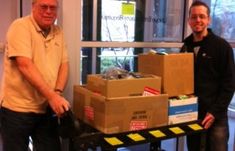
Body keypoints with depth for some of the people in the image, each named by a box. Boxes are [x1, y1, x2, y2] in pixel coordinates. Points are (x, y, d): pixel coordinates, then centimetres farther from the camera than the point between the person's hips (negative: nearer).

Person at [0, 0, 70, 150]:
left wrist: (57, 92, -13)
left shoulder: (58, 32, 7)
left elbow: (64, 64, 5)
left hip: (47, 109, 6)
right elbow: (25, 65, -23)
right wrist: (51, 96, -28)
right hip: (17, 108, -5)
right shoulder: (20, 27, -12)